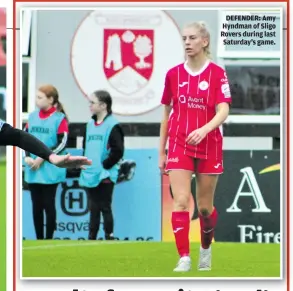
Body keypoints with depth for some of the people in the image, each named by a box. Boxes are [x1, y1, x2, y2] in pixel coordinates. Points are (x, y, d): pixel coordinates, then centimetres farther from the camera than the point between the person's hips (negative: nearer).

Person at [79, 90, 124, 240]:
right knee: (93, 209, 10)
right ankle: (91, 238, 13)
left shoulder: (112, 125, -11)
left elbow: (118, 151, -16)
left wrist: (105, 165, -13)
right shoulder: (90, 125, 12)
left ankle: (109, 238, 4)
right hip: (90, 176, 7)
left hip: (105, 176, -7)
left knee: (105, 208, -2)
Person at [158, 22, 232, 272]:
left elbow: (223, 111, -15)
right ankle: (184, 259, -16)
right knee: (180, 201, -13)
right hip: (179, 146, 2)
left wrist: (204, 129, -34)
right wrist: (161, 152, 11)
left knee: (205, 206, 9)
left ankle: (206, 249, 34)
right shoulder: (173, 74, 5)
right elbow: (167, 114, 12)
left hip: (209, 146, -2)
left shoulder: (217, 73, -5)